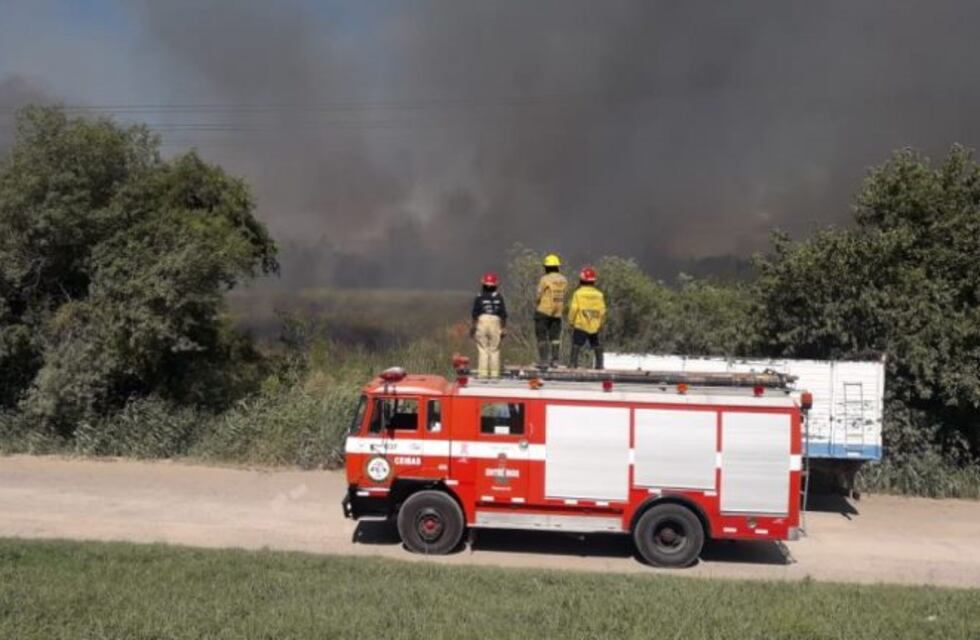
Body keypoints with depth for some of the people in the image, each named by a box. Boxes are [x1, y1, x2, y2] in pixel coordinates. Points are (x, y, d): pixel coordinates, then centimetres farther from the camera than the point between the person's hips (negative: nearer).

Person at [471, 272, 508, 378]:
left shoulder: (479, 297, -2)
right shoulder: (499, 297, 0)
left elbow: (475, 314, -3)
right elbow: (503, 314, 0)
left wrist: (473, 327, 4)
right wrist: (504, 328, 7)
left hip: (482, 322, -1)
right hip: (495, 323, 1)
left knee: (483, 350, 4)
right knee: (494, 351, 6)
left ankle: (483, 373, 1)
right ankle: (494, 373, 5)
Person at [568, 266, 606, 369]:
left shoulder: (578, 293, -8)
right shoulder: (599, 294, 4)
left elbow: (573, 309, -10)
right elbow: (602, 311, 7)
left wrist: (571, 321, 2)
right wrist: (600, 323, 18)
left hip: (580, 325, -4)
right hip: (594, 326, 4)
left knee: (576, 344, -4)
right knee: (596, 345, 16)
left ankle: (573, 362, -13)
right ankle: (599, 363, 16)